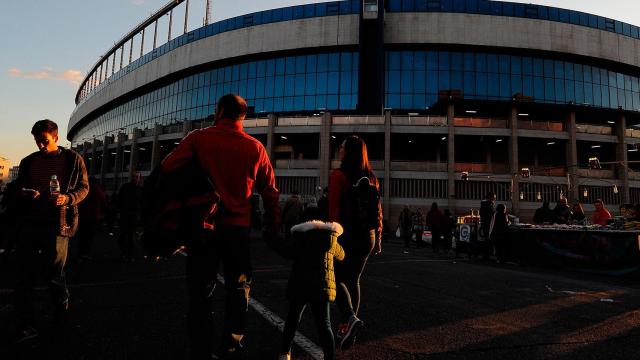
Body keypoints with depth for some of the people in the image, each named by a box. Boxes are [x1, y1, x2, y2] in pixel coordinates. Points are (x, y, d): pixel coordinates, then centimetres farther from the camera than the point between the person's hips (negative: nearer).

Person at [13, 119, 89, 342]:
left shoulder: (73, 160, 1)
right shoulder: (28, 161, 12)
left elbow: (83, 187, 2)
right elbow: (18, 188, 18)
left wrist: (67, 198, -17)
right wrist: (24, 193, -5)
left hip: (57, 224, -4)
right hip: (29, 223, 4)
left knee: (54, 273, 7)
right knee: (24, 275, 2)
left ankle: (62, 311, 33)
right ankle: (26, 325, 12)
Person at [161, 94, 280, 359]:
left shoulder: (199, 138, -3)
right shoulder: (256, 147, 1)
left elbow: (167, 168, -13)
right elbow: (270, 192, 3)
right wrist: (271, 228, 13)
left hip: (203, 225, -1)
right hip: (239, 227, 1)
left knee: (201, 290, 12)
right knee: (239, 288, 18)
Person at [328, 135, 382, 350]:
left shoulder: (338, 175, -10)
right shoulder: (372, 178, 7)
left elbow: (334, 211, -15)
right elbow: (378, 212, 9)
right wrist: (377, 240, 15)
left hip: (346, 233, -5)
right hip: (367, 235, 6)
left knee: (337, 278, 6)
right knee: (353, 279, 16)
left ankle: (350, 318, -14)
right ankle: (348, 327, 21)